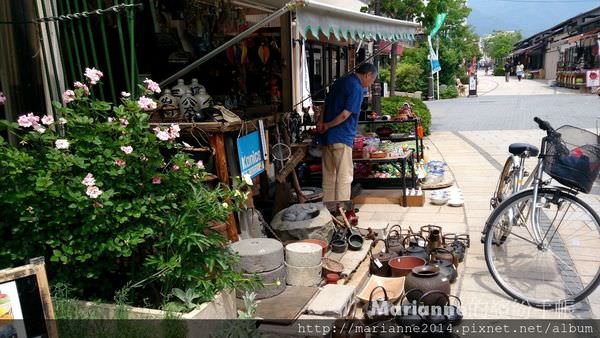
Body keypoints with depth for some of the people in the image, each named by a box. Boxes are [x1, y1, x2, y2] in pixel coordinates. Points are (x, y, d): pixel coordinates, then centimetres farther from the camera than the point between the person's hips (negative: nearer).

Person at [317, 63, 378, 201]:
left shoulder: (340, 81, 16)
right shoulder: (357, 88, -12)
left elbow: (326, 104, 15)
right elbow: (345, 114, -19)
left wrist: (321, 123, 3)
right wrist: (327, 126, -8)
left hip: (327, 137, 9)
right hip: (342, 138, -9)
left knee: (329, 177, 14)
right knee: (344, 177, 0)